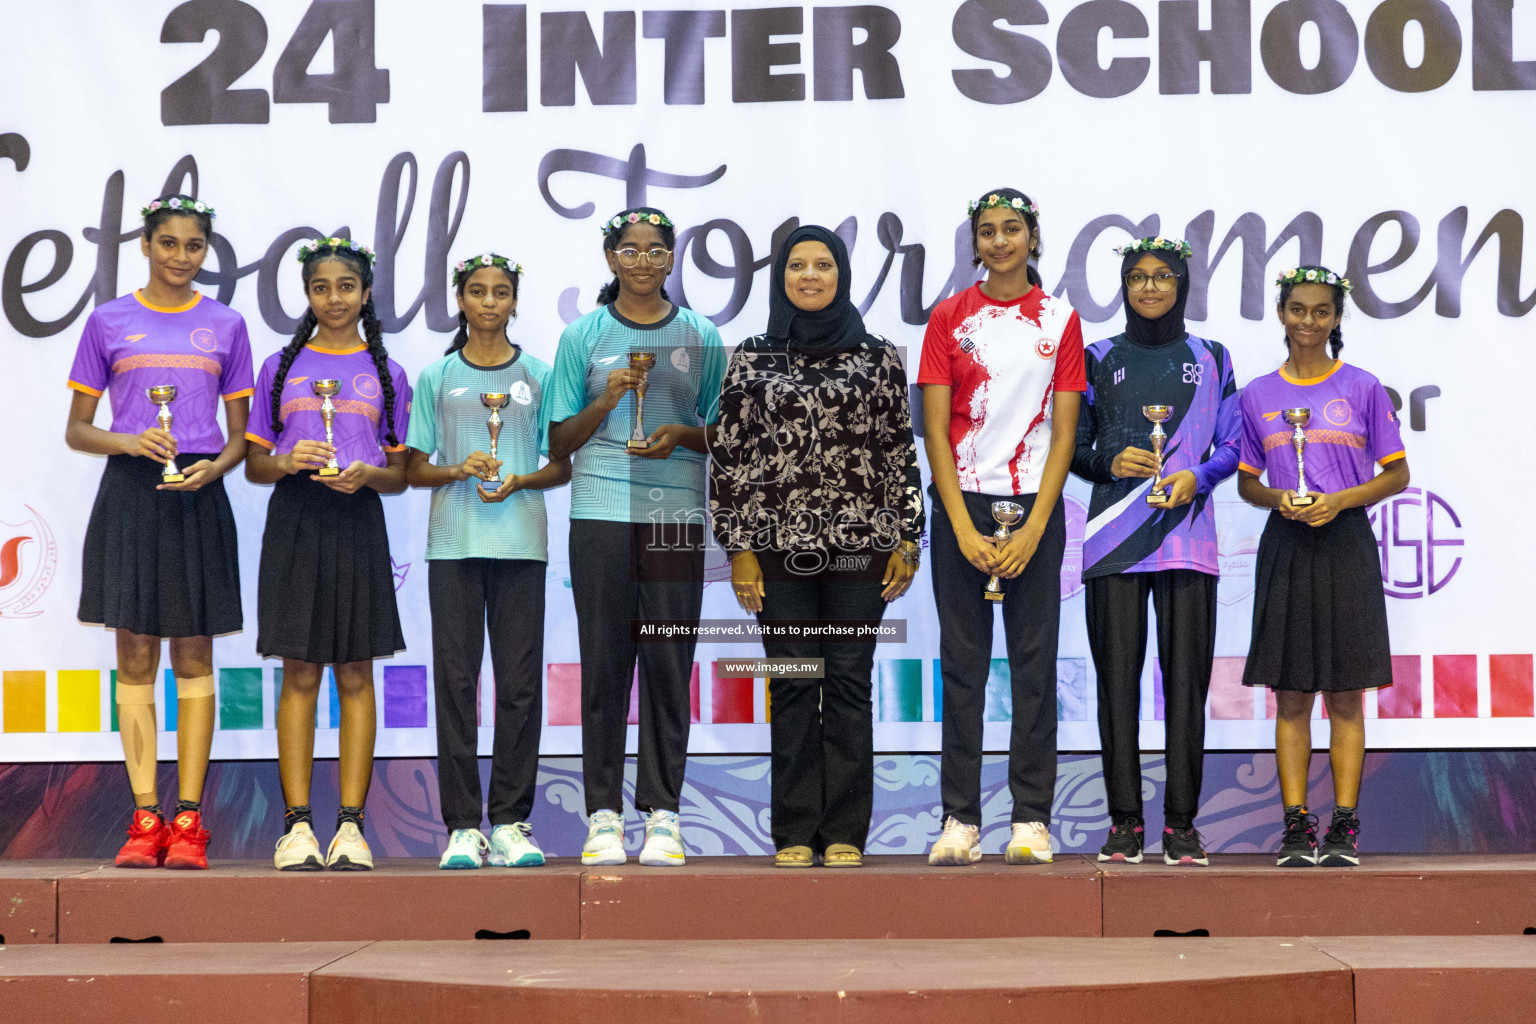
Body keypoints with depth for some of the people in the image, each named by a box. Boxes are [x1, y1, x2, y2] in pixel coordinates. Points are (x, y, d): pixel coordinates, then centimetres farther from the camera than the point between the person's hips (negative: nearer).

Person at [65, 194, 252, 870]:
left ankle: (188, 821, 2)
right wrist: (128, 442, -12)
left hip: (197, 497, 1)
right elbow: (77, 430, 7)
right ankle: (144, 820, 0)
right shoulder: (108, 321, 7)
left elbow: (239, 435, 12)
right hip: (129, 493, 0)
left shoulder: (225, 326, 10)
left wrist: (216, 466, -9)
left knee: (193, 655, 0)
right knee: (135, 654, -2)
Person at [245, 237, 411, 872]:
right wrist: (288, 462, -11)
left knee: (356, 674, -1)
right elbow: (254, 466, 10)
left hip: (358, 522, 0)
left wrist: (368, 475, -11)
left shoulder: (386, 374, 11)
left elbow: (400, 477, 10)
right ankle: (297, 825, 0)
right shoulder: (281, 368, 11)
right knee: (300, 672, -1)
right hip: (294, 523, 0)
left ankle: (351, 825, 0)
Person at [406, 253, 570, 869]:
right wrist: (459, 471, -8)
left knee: (520, 681, -2)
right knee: (456, 679, -3)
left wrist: (519, 482, -8)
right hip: (454, 541, 0)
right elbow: (414, 470, 11)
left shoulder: (539, 375, 10)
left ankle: (510, 822, 4)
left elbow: (562, 467, 11)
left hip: (521, 540, 0)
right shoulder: (437, 377, 10)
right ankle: (463, 825, 0)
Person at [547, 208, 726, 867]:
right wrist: (606, 402, -8)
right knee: (603, 663, -1)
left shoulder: (701, 337, 11)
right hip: (600, 513, 0)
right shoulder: (583, 336, 9)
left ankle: (663, 813, 4)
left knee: (669, 663, -1)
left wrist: (683, 434, -6)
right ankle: (604, 814, 4)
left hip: (677, 514, 1)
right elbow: (559, 443, 9)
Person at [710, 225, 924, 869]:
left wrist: (907, 539, 1)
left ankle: (845, 832, 7)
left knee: (850, 683, 2)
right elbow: (728, 457, 4)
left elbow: (901, 453, 7)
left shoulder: (878, 358, 7)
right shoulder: (752, 359, 6)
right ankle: (795, 833, 7)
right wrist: (738, 547, -1)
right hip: (780, 545, 0)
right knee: (793, 687, 1)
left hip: (860, 544, 0)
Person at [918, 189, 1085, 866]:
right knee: (962, 659, 1)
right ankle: (960, 820, 4)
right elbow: (935, 431, 1)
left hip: (1034, 505, 0)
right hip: (961, 503, 0)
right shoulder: (949, 319, 5)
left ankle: (1031, 819, 4)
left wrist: (1032, 529, -8)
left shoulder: (1060, 321, 5)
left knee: (1034, 659, 0)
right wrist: (965, 530, -9)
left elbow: (1064, 433, 2)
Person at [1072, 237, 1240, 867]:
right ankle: (1124, 821, 3)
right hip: (1115, 532, 0)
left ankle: (1181, 825, 1)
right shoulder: (1099, 359, 12)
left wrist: (1197, 477, -9)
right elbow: (1075, 447, 12)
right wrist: (1111, 464, -8)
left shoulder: (1210, 359, 13)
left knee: (1186, 677, -4)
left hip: (1184, 529, 0)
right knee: (1118, 676, -3)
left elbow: (1231, 446, 11)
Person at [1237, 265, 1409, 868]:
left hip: (1345, 546, -2)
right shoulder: (1259, 395, 9)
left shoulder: (1362, 389, 3)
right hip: (1286, 547, 2)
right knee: (1290, 694, 1)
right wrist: (1276, 498, -7)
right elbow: (1246, 480, 15)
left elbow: (1398, 474, 4)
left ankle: (1345, 826, 1)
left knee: (1344, 693, -1)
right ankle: (1296, 826, 3)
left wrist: (1340, 500, -11)